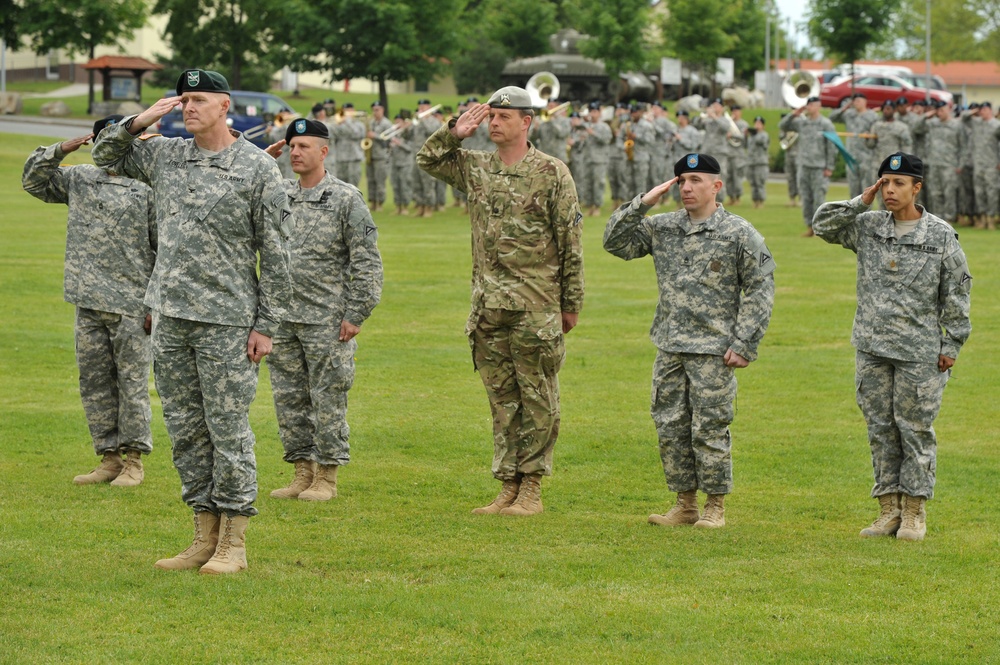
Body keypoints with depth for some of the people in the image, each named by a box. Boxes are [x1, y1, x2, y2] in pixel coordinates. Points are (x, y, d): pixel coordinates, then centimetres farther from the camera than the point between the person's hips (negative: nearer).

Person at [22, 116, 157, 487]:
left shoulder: (147, 188, -2)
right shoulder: (78, 179, 12)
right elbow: (33, 180, 12)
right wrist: (60, 150, -3)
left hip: (131, 304, -5)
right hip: (89, 303, 5)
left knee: (131, 383, -2)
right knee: (94, 383, 7)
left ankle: (134, 461, 5)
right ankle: (109, 459, 14)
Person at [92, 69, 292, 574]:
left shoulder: (258, 168, -5)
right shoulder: (165, 156, 10)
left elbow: (275, 254, -5)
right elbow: (106, 155, 23)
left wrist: (266, 325, -9)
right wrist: (141, 120, 4)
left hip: (226, 321, -6)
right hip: (170, 316, 6)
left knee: (228, 430, -2)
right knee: (185, 429, 9)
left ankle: (233, 545, 4)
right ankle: (205, 537, 17)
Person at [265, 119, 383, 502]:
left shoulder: (346, 199, -5)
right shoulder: (279, 196, 10)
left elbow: (367, 262, -6)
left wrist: (355, 315, -11)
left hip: (327, 320, -5)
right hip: (283, 317, 5)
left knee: (328, 398, -1)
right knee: (289, 398, 8)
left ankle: (327, 477, 6)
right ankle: (302, 471, 18)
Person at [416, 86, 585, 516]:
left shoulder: (551, 173, -4)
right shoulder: (476, 168, 10)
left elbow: (571, 243, -3)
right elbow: (426, 159, 22)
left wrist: (572, 303, -5)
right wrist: (455, 133, 5)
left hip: (536, 306, -5)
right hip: (489, 304, 5)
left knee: (537, 400, 0)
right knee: (502, 400, 8)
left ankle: (531, 491, 4)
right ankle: (508, 487, 14)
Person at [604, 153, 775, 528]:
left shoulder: (740, 234, -4)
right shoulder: (662, 228, 9)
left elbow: (760, 290, -4)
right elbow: (616, 243, 8)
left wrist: (744, 345, -9)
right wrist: (642, 204, -3)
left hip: (713, 350, -5)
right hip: (669, 348, 5)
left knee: (709, 428, -3)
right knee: (670, 427, 7)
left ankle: (715, 507, 8)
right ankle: (685, 504, 16)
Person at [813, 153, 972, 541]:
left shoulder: (941, 236, -3)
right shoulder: (867, 226, 6)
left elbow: (956, 292, -1)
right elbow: (823, 225, 4)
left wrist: (951, 344, -3)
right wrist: (862, 202, -5)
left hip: (919, 351, -4)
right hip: (872, 348, 4)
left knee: (915, 428, 1)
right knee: (880, 429, 7)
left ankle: (914, 512, 9)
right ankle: (889, 509, 14)